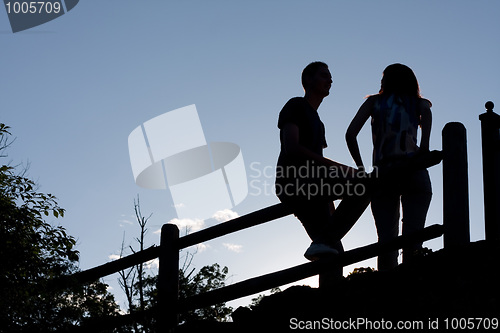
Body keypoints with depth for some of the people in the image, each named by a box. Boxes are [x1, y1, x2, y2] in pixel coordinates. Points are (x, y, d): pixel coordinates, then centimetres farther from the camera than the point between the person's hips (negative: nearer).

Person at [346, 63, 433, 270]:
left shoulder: (374, 101, 20)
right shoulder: (418, 103, 19)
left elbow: (350, 134, 7)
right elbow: (426, 109, -8)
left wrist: (360, 168, 12)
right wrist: (424, 147, -13)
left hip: (382, 173, 1)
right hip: (413, 172, -1)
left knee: (386, 237, -3)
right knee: (412, 236, -8)